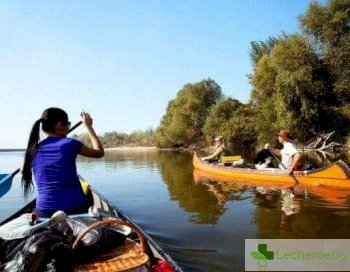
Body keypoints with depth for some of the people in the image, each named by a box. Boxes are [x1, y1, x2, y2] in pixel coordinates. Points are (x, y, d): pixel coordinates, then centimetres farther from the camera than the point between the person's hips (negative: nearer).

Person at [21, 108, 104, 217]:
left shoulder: (33, 150, 2)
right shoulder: (69, 144, -9)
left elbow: (23, 171, 24)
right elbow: (100, 152, 6)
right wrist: (88, 126, 16)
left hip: (45, 212, 5)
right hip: (75, 208, -4)